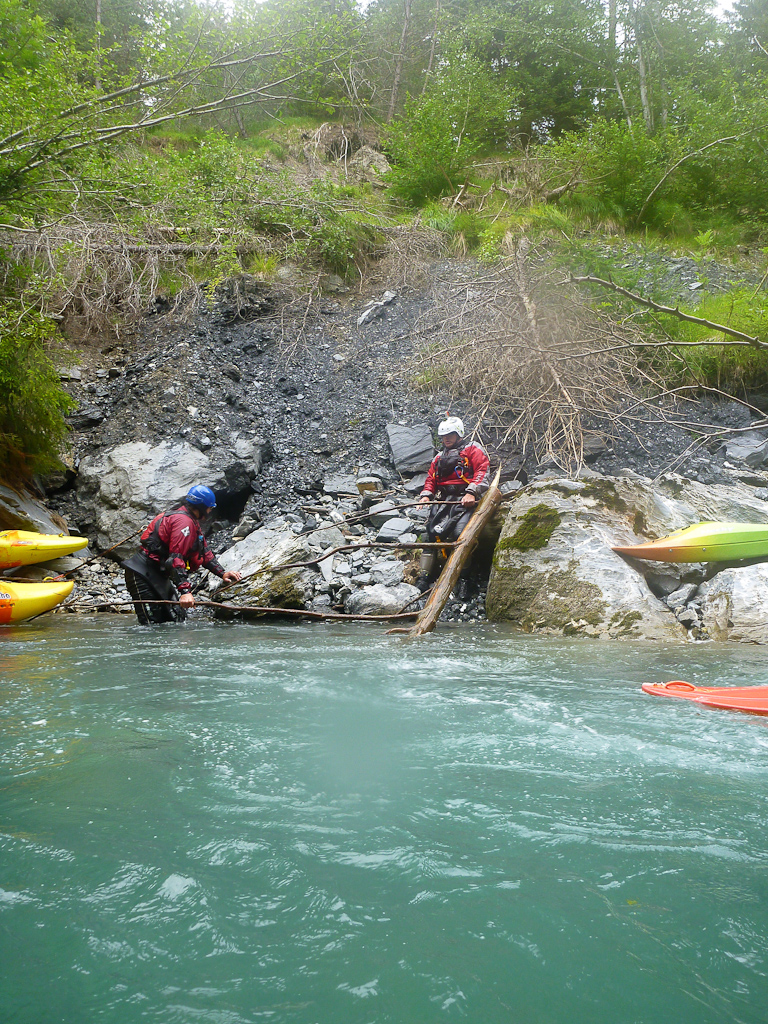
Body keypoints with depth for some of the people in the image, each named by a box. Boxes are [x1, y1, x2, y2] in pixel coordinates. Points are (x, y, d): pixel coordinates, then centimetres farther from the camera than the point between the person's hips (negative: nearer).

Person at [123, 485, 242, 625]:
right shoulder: (183, 521, -20)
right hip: (143, 573, -11)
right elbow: (176, 558, -28)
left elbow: (205, 552, 21)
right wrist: (185, 590, -34)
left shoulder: (193, 522, 15)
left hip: (158, 575, 11)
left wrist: (222, 573, 10)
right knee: (151, 625, -15)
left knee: (177, 620, 9)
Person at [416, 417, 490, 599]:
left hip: (465, 501, -6)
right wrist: (426, 495, 3)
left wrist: (471, 492, -19)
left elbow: (482, 471, -5)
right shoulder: (439, 458, 29)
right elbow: (430, 479, 25)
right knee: (432, 533, -12)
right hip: (442, 501, 6)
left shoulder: (473, 450, 10)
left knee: (461, 534, -26)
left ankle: (463, 579, -21)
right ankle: (424, 577, -13)